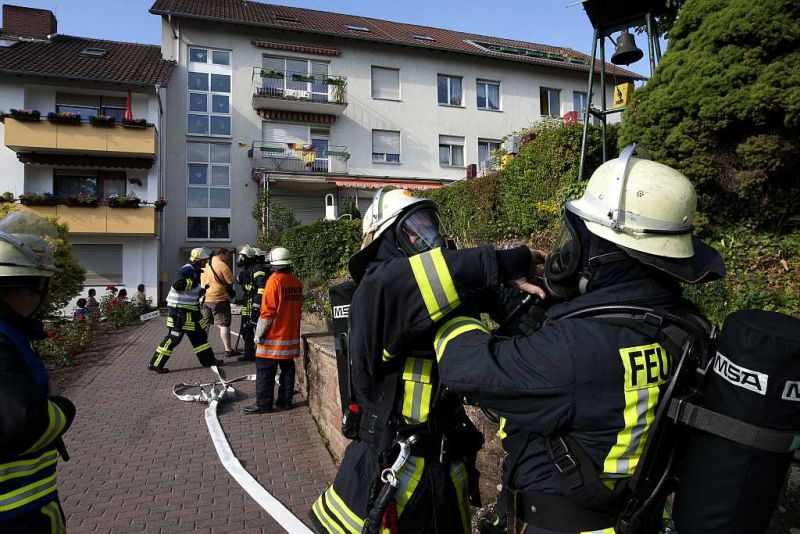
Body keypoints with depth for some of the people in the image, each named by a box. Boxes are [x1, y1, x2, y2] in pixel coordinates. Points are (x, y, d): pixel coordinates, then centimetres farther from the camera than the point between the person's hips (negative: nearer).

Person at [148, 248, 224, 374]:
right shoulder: (186, 270, -15)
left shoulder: (195, 272, 15)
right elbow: (177, 283, -33)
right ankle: (155, 364, 3)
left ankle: (208, 360, 23)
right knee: (174, 337, -6)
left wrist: (201, 291, 8)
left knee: (199, 335, 14)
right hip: (179, 310, -10)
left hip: (190, 311, 10)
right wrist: (193, 283, -22)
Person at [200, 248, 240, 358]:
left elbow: (201, 281, 18)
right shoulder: (223, 266, -13)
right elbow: (230, 283, -9)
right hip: (219, 299, -7)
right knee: (224, 325, -2)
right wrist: (231, 293, 8)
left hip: (204, 298, 7)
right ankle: (228, 350, 0)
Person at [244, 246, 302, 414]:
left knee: (265, 370, 2)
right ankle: (285, 401, 17)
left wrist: (258, 335, -10)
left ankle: (263, 404, 4)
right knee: (287, 368, 12)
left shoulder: (274, 280, -14)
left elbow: (267, 311, -16)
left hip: (274, 335, -6)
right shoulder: (297, 282, 5)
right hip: (292, 335, 7)